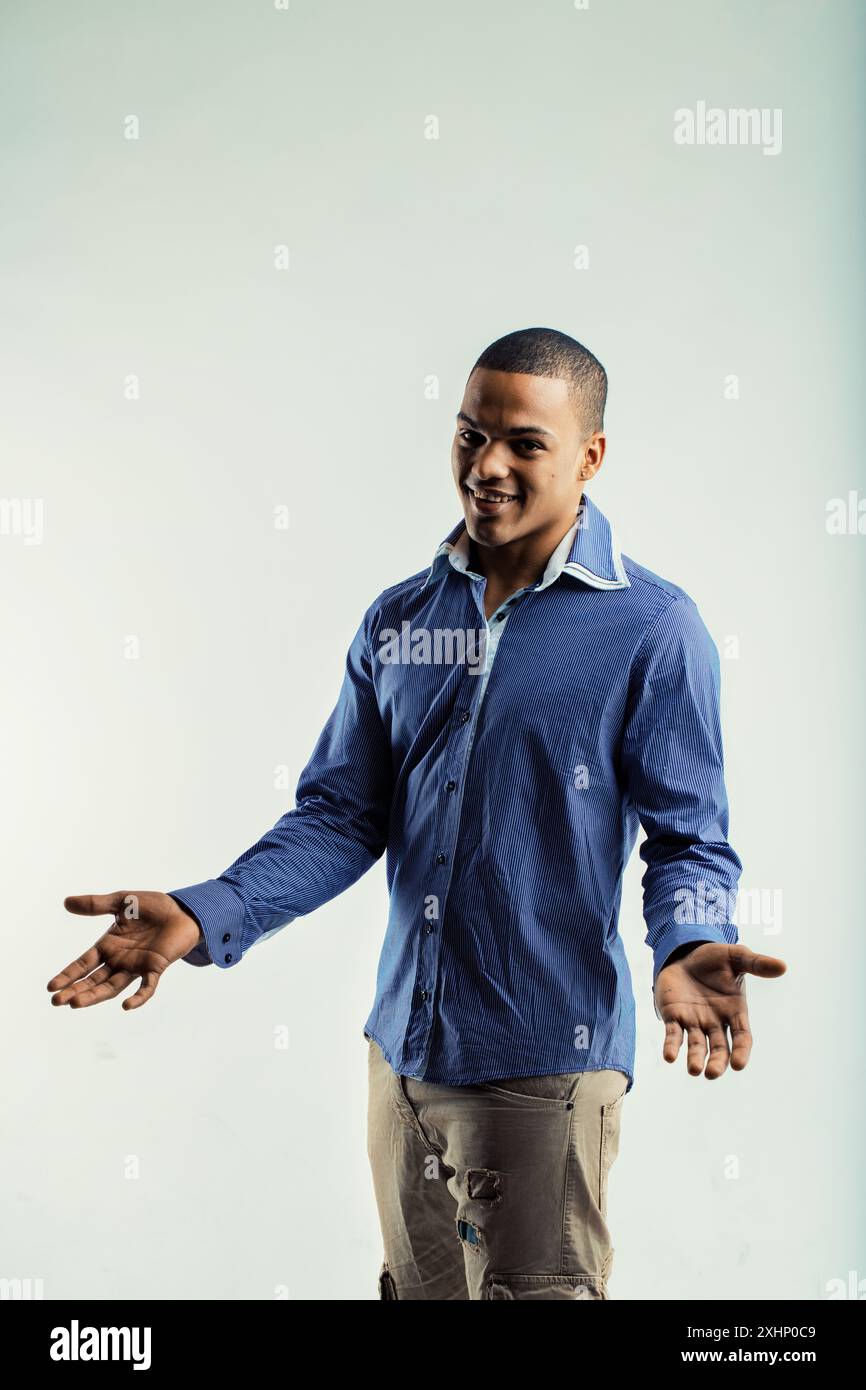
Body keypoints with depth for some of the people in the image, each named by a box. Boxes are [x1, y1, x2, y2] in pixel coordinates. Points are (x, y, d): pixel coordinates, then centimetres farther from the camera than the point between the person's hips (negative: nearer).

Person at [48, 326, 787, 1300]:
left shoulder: (651, 628, -9)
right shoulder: (396, 623, 6)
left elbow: (689, 841, -9)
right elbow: (342, 815, 6)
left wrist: (686, 950, -30)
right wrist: (205, 916, -9)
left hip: (544, 1070, -5)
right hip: (402, 1051, 5)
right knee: (415, 1287, 21)